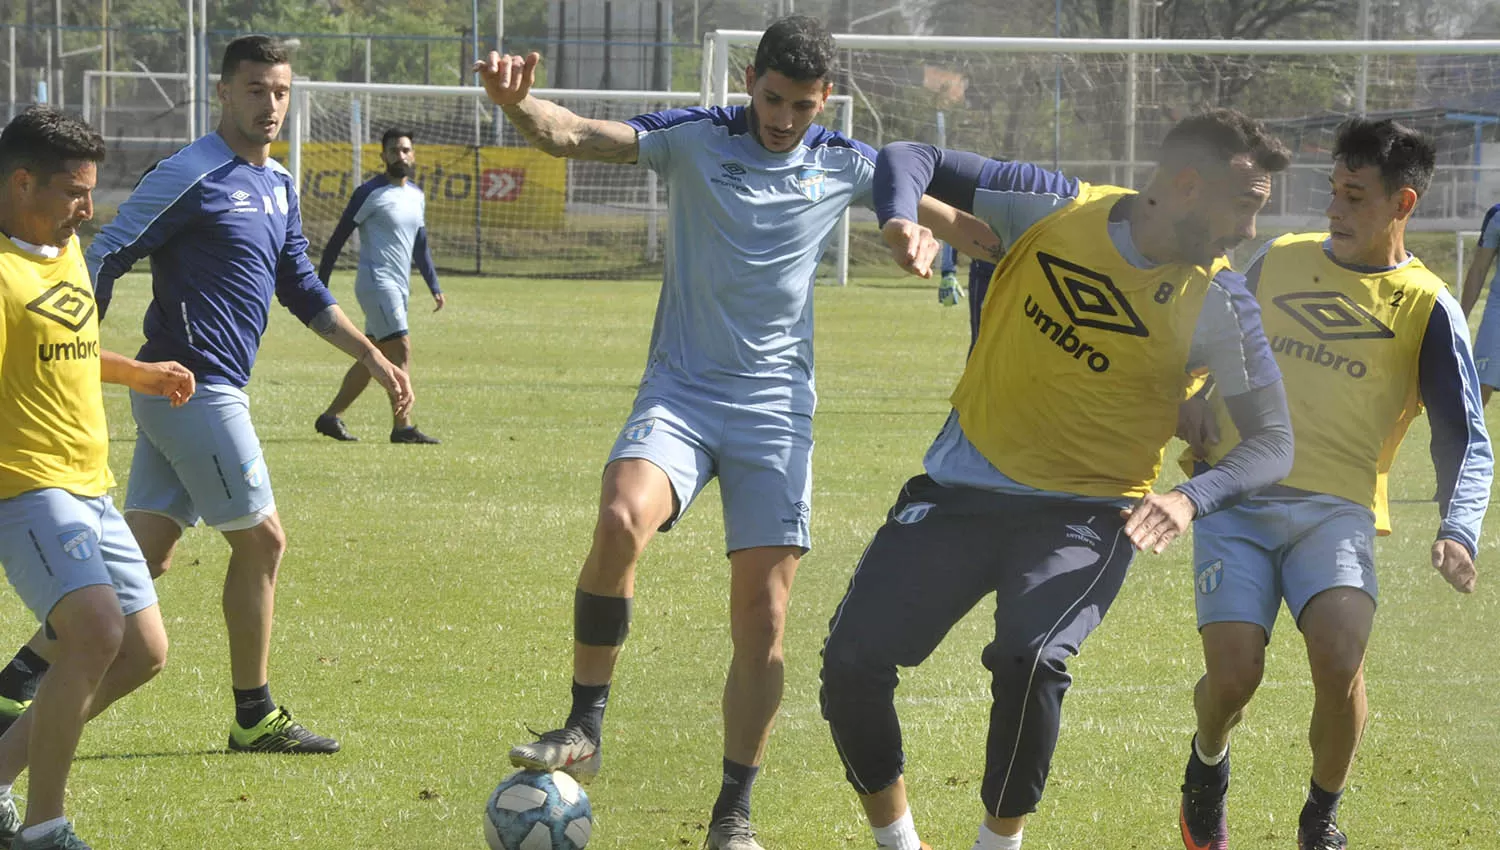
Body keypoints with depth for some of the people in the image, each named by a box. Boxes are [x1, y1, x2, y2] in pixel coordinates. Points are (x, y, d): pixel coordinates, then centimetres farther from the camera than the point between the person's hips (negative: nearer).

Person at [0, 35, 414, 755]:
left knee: (144, 556, 5)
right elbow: (105, 258, -14)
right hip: (195, 389, -9)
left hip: (175, 397, 9)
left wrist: (372, 357, 20)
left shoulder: (278, 185, 15)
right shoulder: (192, 175, -12)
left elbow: (301, 289, 25)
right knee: (261, 541, -2)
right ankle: (255, 718, 8)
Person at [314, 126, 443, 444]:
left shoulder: (416, 196, 15)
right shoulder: (371, 193, -8)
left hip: (399, 286, 8)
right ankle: (402, 427, -15)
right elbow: (339, 238, -7)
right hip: (377, 283, -8)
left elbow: (420, 247, 24)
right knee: (402, 349, -15)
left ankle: (330, 417, 17)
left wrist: (434, 287, 17)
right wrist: (321, 285, -9)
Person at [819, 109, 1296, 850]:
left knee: (1028, 662, -29)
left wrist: (1192, 499, -27)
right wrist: (902, 219, -23)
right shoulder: (1051, 209, -8)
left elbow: (1271, 440, -7)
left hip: (1087, 512, -2)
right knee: (852, 662, -7)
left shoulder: (1218, 304, -10)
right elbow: (910, 161, 0)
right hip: (961, 488, 2)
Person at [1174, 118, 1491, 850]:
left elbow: (1466, 441, 0)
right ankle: (1208, 764, 20)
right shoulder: (1279, 261, 13)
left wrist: (1457, 533, -18)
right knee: (1233, 674, -18)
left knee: (1339, 655, -28)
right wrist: (1197, 409, 7)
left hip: (1335, 509, -2)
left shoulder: (1426, 308, 3)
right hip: (1234, 497, 2)